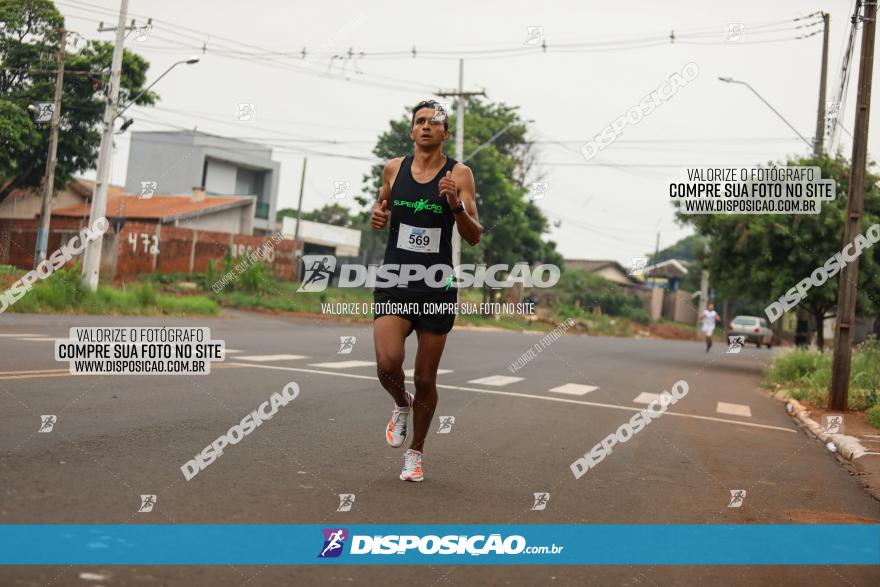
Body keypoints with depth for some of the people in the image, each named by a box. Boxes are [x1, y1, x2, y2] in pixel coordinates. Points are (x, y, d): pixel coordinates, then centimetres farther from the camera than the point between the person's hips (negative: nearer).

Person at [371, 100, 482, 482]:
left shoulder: (459, 174, -3)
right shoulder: (393, 168, 5)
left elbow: (474, 238, -4)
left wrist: (456, 204, -21)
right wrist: (377, 216, 0)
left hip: (437, 287, -1)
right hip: (394, 282, 1)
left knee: (425, 379, 6)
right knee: (388, 364, -19)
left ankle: (416, 453, 27)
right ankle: (400, 404, 17)